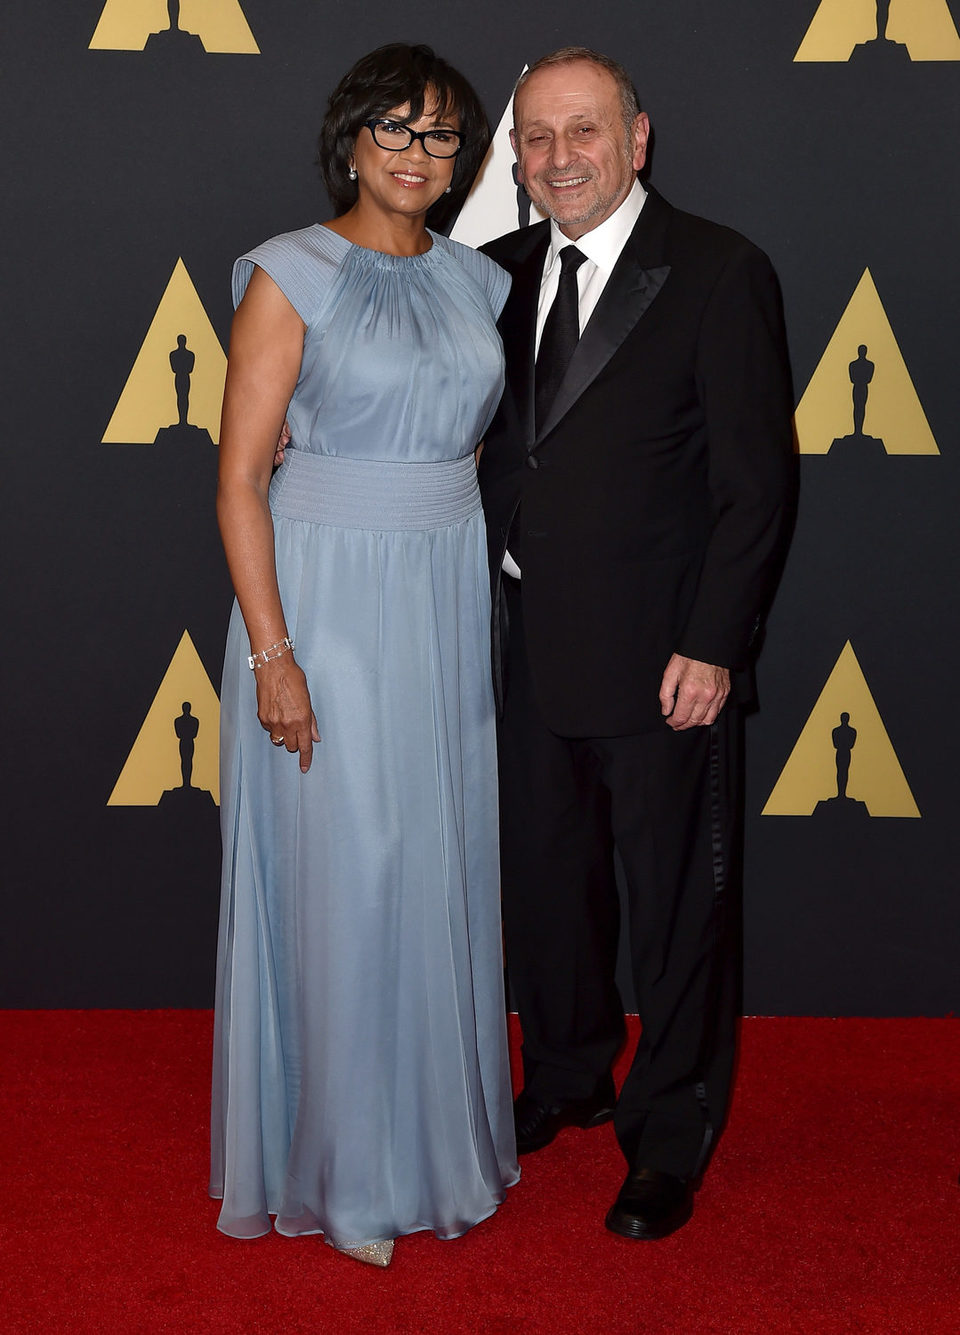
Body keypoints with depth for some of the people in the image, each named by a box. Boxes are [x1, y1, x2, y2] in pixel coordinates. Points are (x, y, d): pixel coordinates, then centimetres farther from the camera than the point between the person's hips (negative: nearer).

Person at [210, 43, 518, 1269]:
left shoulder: (475, 281, 10)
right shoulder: (292, 275, -7)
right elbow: (239, 479, -10)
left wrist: (484, 607, 9)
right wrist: (271, 653, -16)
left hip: (450, 601, 5)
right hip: (326, 595, -5)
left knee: (441, 866, 11)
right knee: (340, 874, 1)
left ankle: (436, 1126, 30)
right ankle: (344, 1166, 18)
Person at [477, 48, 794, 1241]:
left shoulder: (718, 273, -9)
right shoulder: (501, 273, 8)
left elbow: (756, 479, -10)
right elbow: (492, 452, 11)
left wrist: (711, 647, -14)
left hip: (660, 657, -5)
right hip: (527, 648, 6)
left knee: (675, 901, 8)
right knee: (542, 880, 19)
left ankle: (671, 1134, 28)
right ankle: (568, 1078, 42)